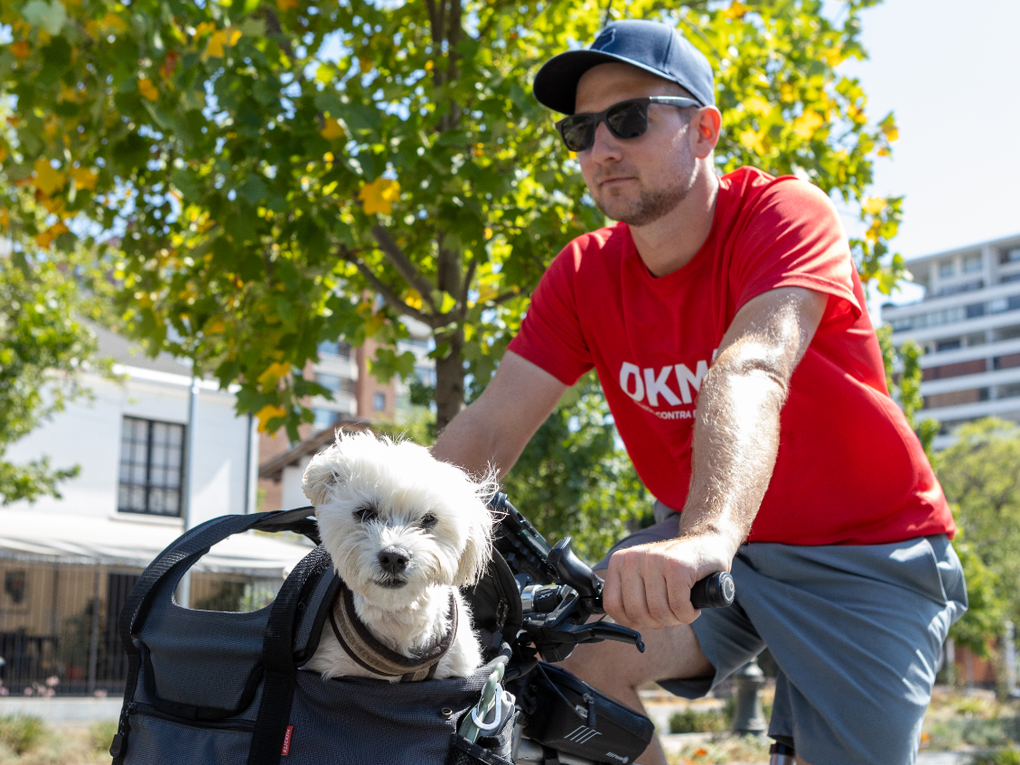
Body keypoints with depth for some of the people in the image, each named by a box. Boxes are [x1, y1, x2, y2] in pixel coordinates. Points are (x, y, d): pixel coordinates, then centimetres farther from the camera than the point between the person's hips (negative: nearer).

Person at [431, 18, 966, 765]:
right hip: (711, 545, 4)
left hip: (865, 550, -3)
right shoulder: (584, 274, -5)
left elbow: (751, 371, -39)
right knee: (577, 656, -21)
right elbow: (489, 428, -12)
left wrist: (706, 535, -57)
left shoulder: (785, 214, -19)